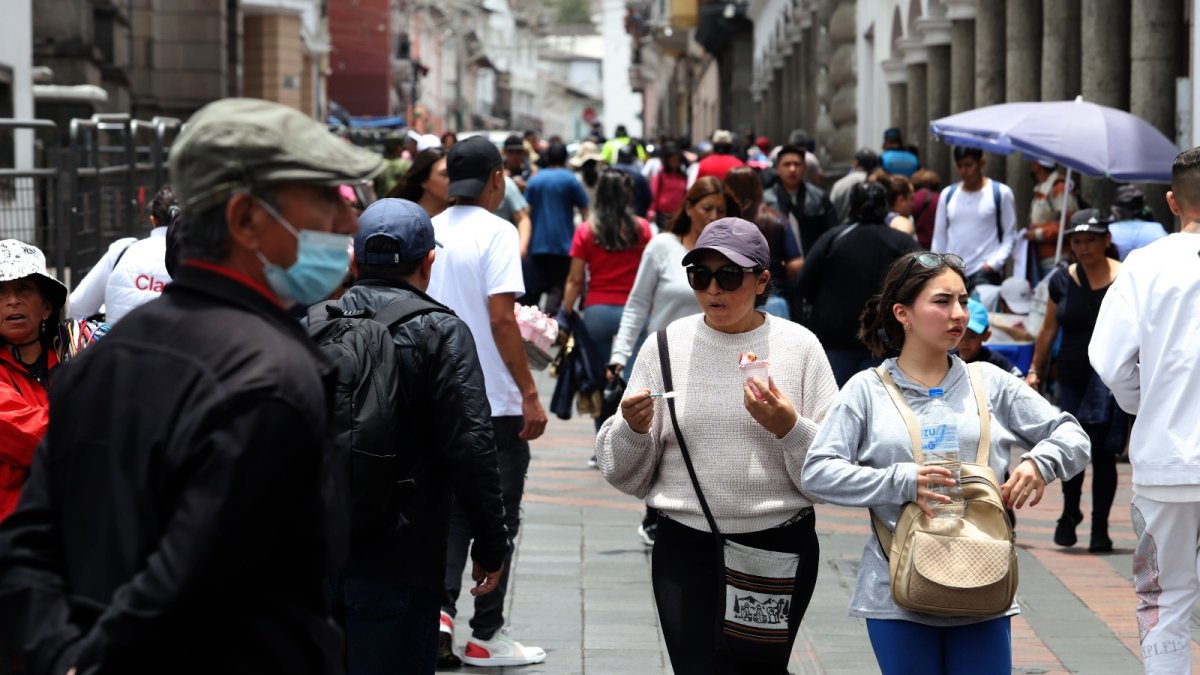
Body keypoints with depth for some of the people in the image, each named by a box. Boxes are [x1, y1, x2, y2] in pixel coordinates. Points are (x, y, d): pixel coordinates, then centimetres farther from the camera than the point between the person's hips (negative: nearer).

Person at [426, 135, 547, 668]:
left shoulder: (430, 232, 7)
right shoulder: (495, 232, -12)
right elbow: (501, 319, -17)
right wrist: (530, 394, -13)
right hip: (495, 401, -6)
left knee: (453, 509, 15)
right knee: (498, 518, 5)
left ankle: (440, 605, -4)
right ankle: (486, 636, 11)